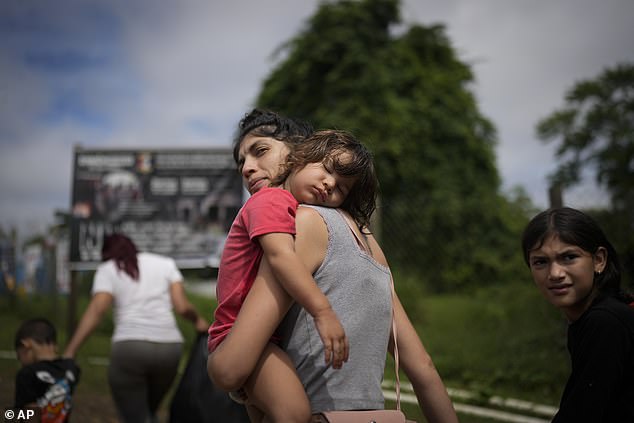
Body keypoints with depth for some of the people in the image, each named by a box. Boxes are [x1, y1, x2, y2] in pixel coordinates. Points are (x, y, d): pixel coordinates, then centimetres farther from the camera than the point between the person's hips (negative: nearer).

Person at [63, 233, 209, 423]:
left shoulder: (107, 269, 11)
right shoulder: (165, 262, 18)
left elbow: (96, 311, -5)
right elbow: (182, 306, 6)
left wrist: (69, 353, -9)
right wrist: (198, 320, 27)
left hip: (130, 345, -3)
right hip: (169, 346, 3)